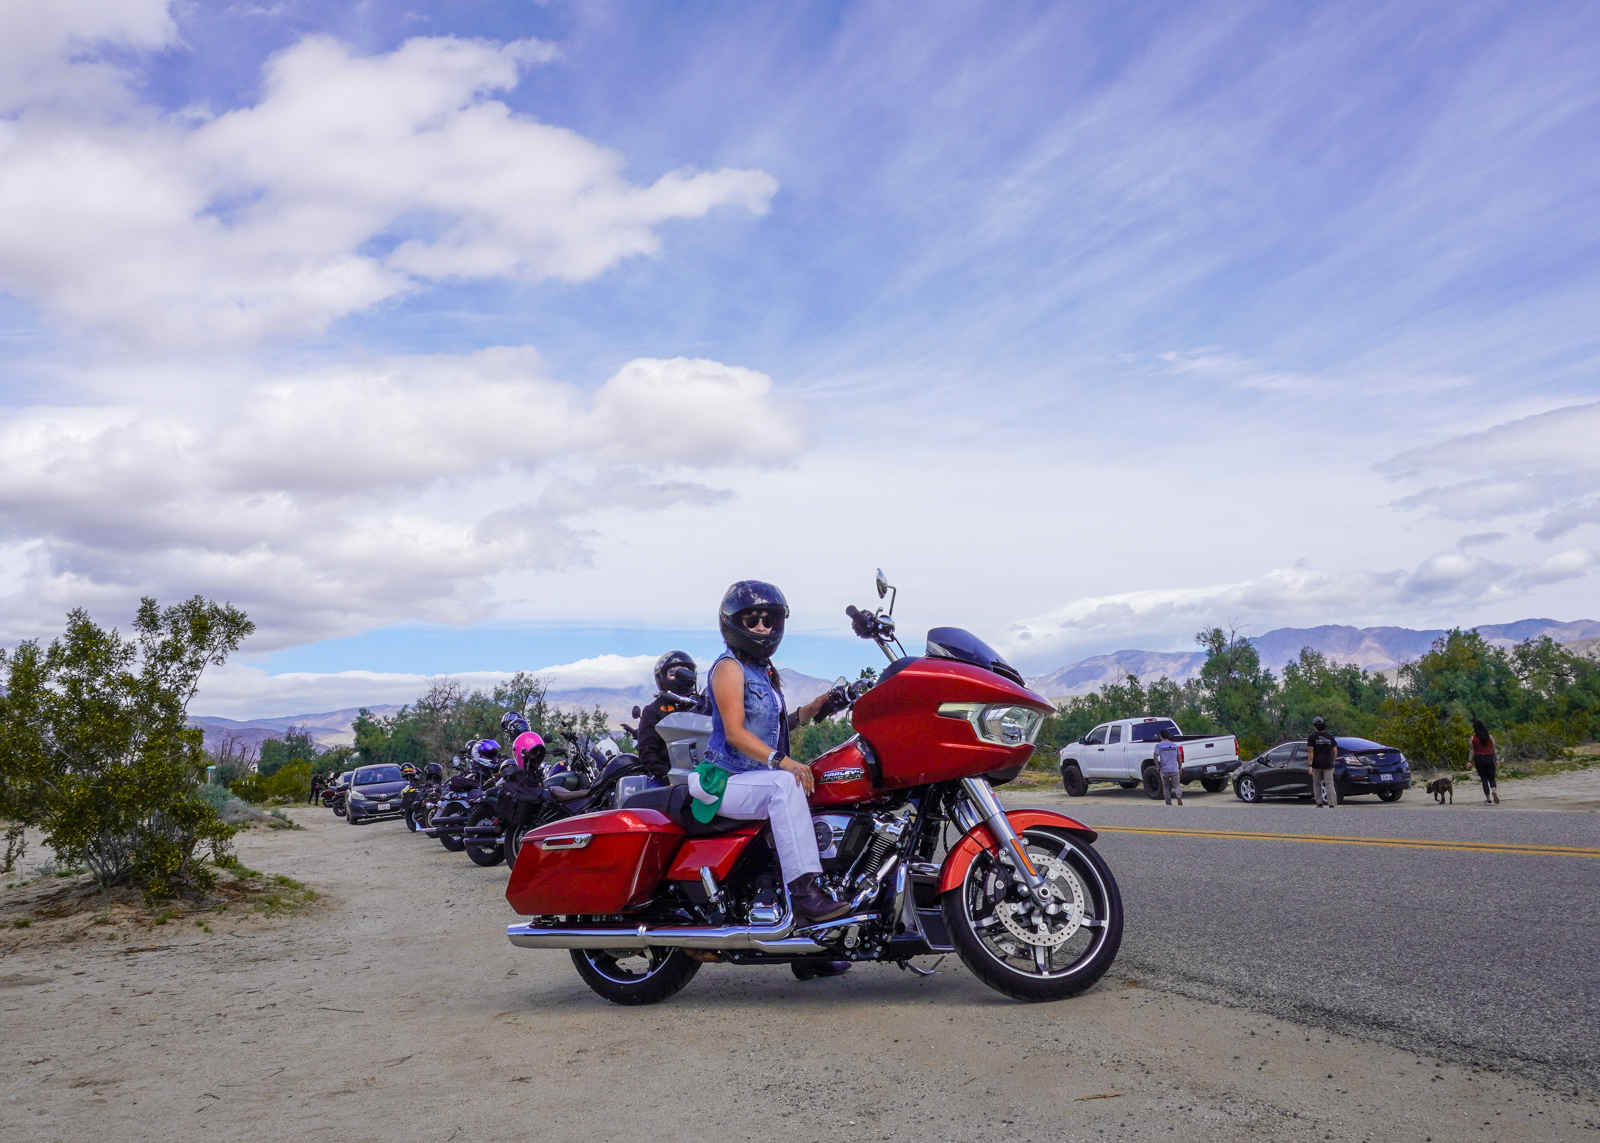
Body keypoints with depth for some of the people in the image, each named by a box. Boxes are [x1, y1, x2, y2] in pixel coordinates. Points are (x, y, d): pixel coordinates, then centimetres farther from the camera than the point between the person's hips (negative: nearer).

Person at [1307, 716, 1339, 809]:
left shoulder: (1312, 737, -3)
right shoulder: (1330, 737, 7)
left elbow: (1311, 751, -9)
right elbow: (1335, 751, 7)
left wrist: (1310, 765, -10)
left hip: (1316, 764, -1)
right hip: (1328, 764, 2)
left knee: (1316, 783, 14)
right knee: (1330, 784, -3)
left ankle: (1319, 803, 12)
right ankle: (1331, 805, -13)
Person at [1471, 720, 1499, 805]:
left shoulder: (1473, 738, -1)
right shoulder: (1490, 737, 4)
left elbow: (1472, 751, -3)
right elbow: (1494, 749, 5)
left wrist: (1470, 761, 0)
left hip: (1478, 758, -1)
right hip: (1489, 758, 1)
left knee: (1484, 779, 6)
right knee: (1491, 778, 9)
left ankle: (1488, 799, 3)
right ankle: (1494, 790, -23)